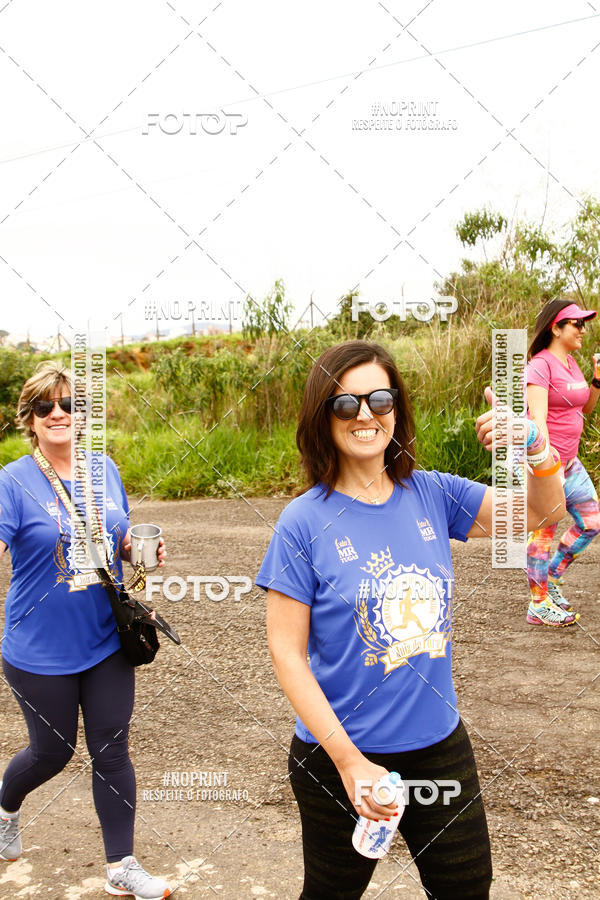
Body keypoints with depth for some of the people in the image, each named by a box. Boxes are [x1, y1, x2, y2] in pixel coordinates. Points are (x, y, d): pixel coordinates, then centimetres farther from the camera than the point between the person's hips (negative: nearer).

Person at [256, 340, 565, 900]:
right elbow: (287, 654, -15)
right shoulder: (305, 522, -16)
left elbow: (542, 511, -2)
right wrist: (348, 760, -19)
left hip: (440, 745, 4)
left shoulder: (430, 495, -5)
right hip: (341, 756, -3)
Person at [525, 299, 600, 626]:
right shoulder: (540, 365, -14)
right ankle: (539, 604, 11)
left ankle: (551, 579, 27)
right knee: (544, 531, -2)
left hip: (569, 462, 9)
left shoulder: (571, 362, 13)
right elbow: (537, 418, -24)